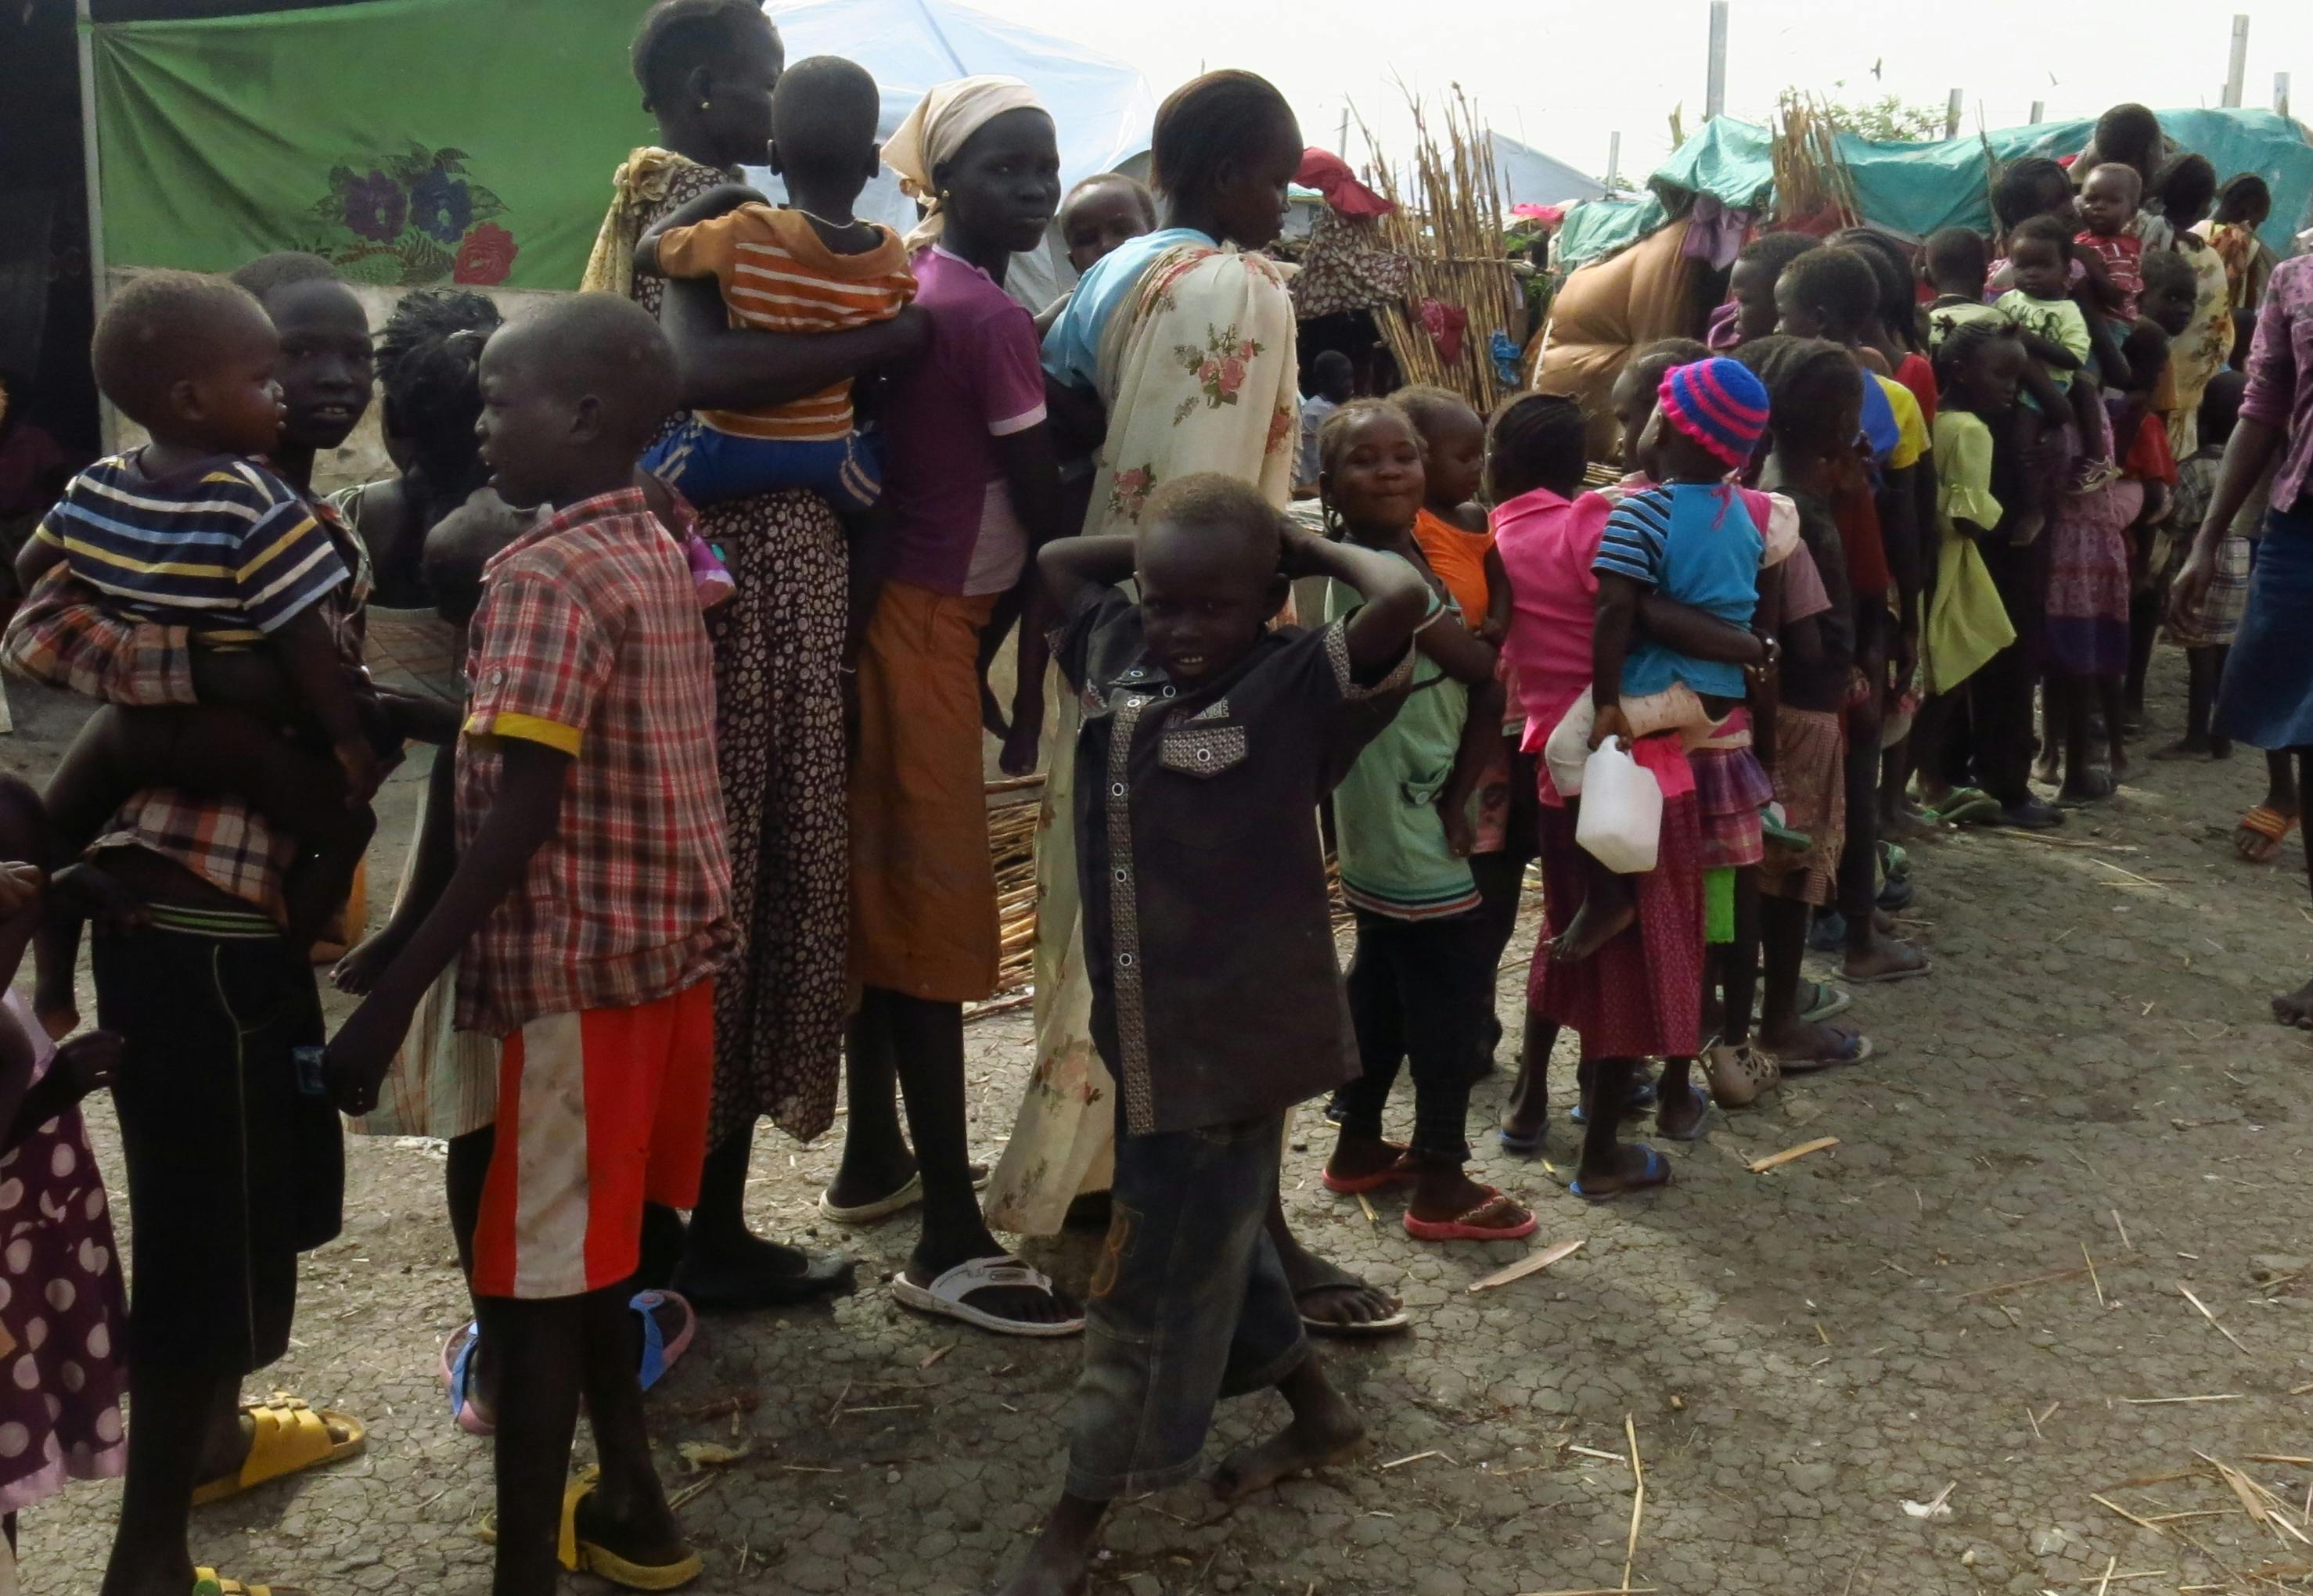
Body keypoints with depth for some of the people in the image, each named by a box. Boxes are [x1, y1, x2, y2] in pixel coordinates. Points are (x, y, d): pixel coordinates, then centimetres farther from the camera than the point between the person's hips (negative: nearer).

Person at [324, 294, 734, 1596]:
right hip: (668, 945, 9)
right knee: (589, 1252, 21)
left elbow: (522, 816, -22)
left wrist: (394, 998, -22)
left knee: (533, 1278, 1)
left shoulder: (544, 576, -16)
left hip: (573, 963, -9)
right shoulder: (660, 553, 10)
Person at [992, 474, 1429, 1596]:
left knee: (1158, 1272, 4)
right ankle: (1318, 1414, 44)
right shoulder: (1118, 652, 4)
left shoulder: (1298, 687, -14)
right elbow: (1055, 560, 20)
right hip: (1139, 1022, 7)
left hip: (1234, 1026, -7)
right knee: (1210, 1239, 22)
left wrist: (1312, 549, -12)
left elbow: (1403, 599, -30)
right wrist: (1158, 544, 7)